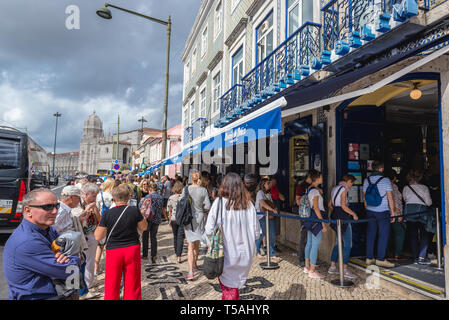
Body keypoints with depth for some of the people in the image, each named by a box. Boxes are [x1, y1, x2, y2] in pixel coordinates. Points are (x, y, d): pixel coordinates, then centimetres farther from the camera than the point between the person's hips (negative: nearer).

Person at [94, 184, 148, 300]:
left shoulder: (107, 214, -10)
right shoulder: (134, 210, -9)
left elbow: (98, 237, -3)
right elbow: (143, 227, 5)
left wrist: (99, 224, 12)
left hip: (113, 251, 0)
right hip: (132, 249, 1)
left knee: (111, 287, 14)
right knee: (132, 285, 14)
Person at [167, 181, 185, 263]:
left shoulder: (170, 198, -4)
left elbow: (169, 210, 1)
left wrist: (170, 220, 12)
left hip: (174, 219, 2)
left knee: (175, 237, 19)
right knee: (180, 238, 1)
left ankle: (177, 253, 32)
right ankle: (179, 256, -5)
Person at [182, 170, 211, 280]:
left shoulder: (186, 189, -8)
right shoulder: (203, 190, -7)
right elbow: (208, 206, -8)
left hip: (189, 217, -2)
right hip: (200, 218, 2)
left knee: (191, 245, 0)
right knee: (197, 243, 20)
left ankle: (191, 271, -7)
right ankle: (195, 264, 39)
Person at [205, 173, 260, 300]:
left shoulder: (219, 202, -13)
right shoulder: (248, 204, -5)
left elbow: (209, 230, -14)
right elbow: (256, 233, -1)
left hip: (226, 255, -3)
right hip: (245, 255, 3)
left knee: (228, 289, 17)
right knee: (235, 284, 22)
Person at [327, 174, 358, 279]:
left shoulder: (335, 188, 16)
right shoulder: (343, 189, -12)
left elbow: (330, 205, 20)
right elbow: (343, 206, -20)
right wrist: (354, 214, -10)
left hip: (335, 216, 9)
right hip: (343, 217, -9)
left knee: (339, 242, 15)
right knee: (348, 244, -2)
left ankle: (332, 267, 19)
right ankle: (345, 270, 2)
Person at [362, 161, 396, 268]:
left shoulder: (367, 180, 5)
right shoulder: (385, 180, -8)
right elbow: (390, 198, -8)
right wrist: (392, 211, 0)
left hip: (370, 212, 5)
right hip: (383, 212, -5)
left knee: (370, 235, 9)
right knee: (383, 235, 2)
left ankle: (369, 258, 15)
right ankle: (380, 259, 5)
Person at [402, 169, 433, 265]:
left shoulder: (405, 188, 3)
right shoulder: (424, 188, 0)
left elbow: (405, 200, 8)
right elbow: (428, 202, -1)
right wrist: (430, 201, 20)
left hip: (409, 211, 1)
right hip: (422, 210, -1)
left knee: (413, 235, 6)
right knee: (424, 234, 6)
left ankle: (415, 258, 9)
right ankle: (422, 257, -3)